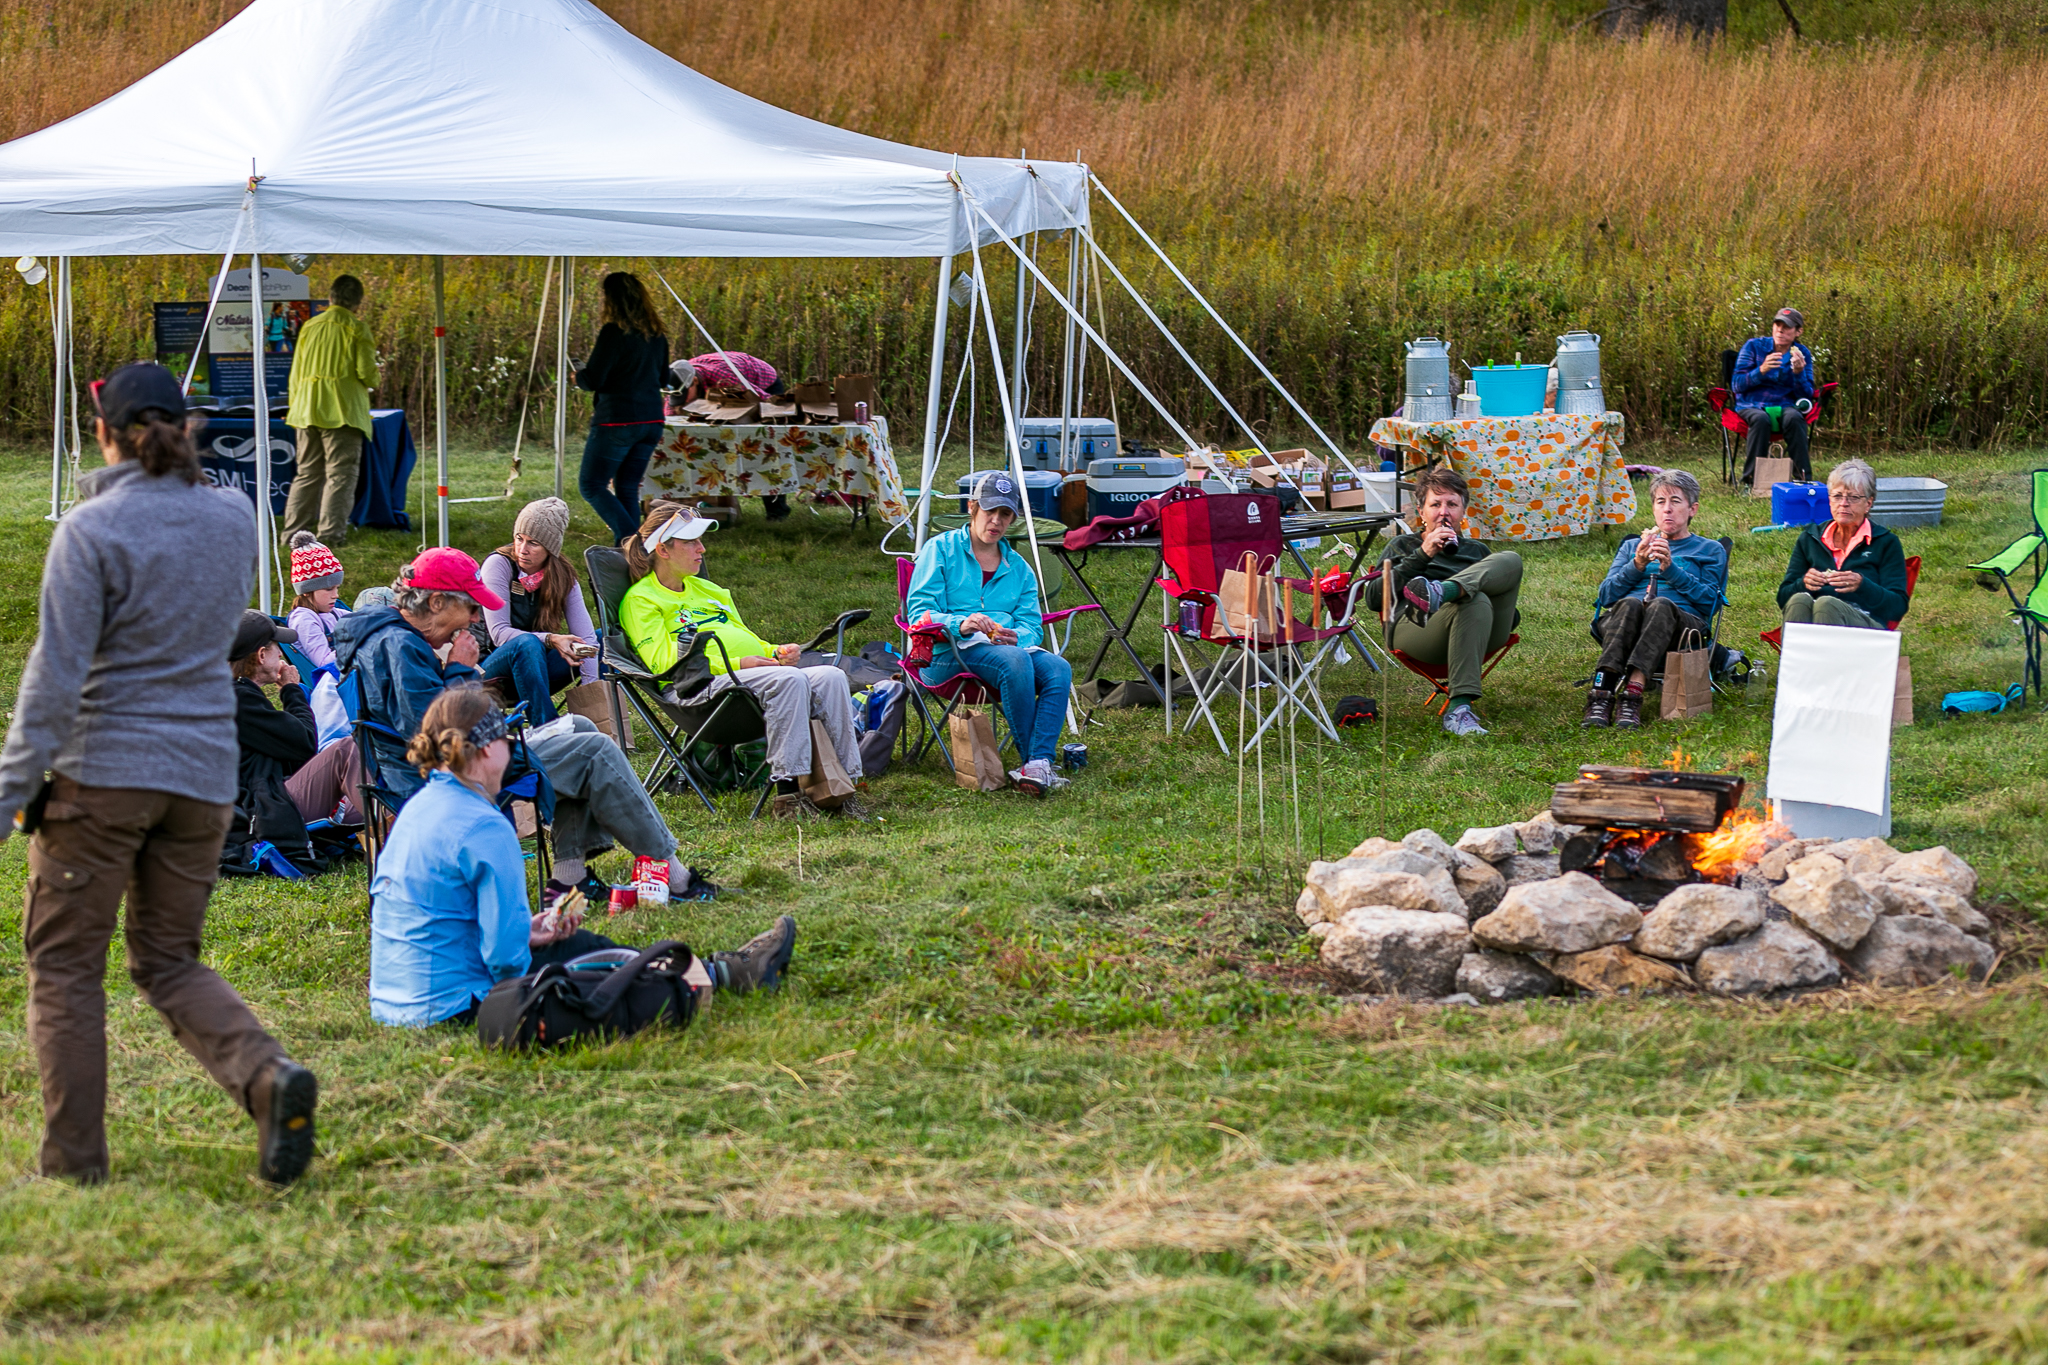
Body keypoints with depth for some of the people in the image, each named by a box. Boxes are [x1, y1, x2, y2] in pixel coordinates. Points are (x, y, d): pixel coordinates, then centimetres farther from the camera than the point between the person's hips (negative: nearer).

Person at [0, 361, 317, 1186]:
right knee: (169, 960, 13)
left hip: (102, 775, -5)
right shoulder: (235, 518, 4)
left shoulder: (92, 529, -11)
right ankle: (267, 1077, -12)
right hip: (204, 773, 5)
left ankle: (74, 1156, 7)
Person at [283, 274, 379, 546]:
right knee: (340, 473, -3)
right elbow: (366, 372, -9)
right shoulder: (356, 328, -5)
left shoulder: (310, 327, 11)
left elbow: (296, 373, 14)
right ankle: (331, 532, -10)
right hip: (343, 411, -5)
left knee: (307, 473, 12)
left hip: (307, 409, 6)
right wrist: (376, 380, 14)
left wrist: (296, 409, 22)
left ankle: (294, 531, 11)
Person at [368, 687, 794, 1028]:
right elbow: (505, 957, -23)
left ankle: (725, 970, 31)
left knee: (574, 943, 20)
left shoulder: (416, 811, 8)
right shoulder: (485, 828, -21)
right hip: (456, 1010, -9)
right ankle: (723, 975, 29)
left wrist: (523, 932, 14)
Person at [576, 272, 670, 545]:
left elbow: (593, 380, -15)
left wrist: (578, 376, 6)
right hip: (651, 420, 8)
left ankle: (630, 540, -14)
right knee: (627, 489, 15)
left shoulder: (614, 333, -15)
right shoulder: (657, 334, 8)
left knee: (592, 485, 2)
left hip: (617, 421, -7)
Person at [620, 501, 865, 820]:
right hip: (707, 683, -8)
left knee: (831, 677, -21)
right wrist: (735, 664, -14)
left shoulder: (708, 590, 32)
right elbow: (664, 661, -7)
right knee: (791, 680, -35)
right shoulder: (640, 600, 5)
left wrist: (776, 652, 9)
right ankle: (789, 791, -38)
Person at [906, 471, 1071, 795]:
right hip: (950, 652, -5)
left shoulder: (1018, 568, 24)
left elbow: (1033, 625, 11)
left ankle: (1038, 765, -41)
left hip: (1010, 646, 5)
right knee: (1014, 660, -36)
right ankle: (1033, 761, -30)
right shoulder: (940, 549, 10)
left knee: (1058, 668, -28)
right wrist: (959, 624, -23)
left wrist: (1017, 636, -16)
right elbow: (920, 611, -2)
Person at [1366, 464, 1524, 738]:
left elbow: (1511, 616, 27)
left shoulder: (1477, 550, 36)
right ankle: (1459, 709, -55)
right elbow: (1373, 598, 9)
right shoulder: (1403, 546, 28)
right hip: (1412, 626, -3)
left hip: (1484, 632, 3)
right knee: (1475, 602, -39)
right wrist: (1422, 555, 4)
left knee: (1510, 560, -24)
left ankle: (1439, 592, -54)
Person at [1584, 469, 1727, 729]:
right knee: (1629, 604, -36)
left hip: (1681, 622, -2)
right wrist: (1637, 565, 0)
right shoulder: (1632, 546, 32)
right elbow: (1606, 596, 15)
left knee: (1661, 605, -38)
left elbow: (1709, 600, 6)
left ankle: (1632, 694, -55)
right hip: (1620, 621, 2)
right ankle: (1602, 693, -54)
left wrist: (1671, 569, -6)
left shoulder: (1710, 550, 26)